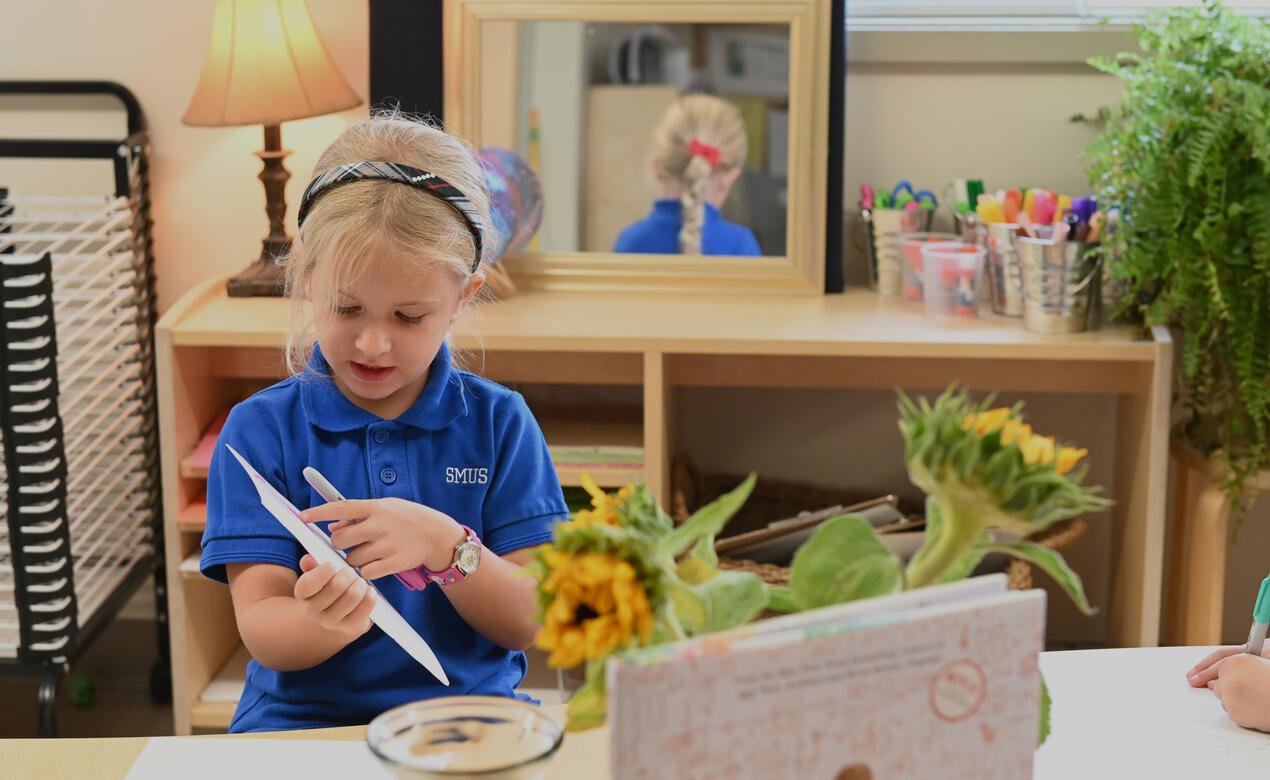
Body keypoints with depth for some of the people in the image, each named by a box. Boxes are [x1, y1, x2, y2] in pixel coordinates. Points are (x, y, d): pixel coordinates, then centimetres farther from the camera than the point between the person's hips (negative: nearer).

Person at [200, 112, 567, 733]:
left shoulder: (499, 422, 3)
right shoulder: (260, 430, 1)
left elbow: (527, 623, -2)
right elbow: (261, 633, -7)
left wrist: (444, 546, -20)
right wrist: (326, 621, -29)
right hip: (306, 719, -2)